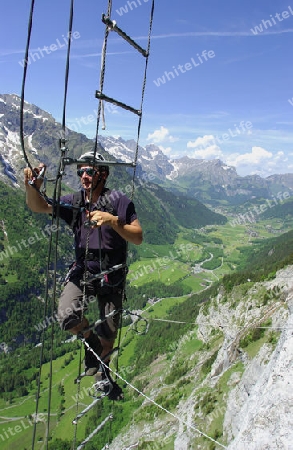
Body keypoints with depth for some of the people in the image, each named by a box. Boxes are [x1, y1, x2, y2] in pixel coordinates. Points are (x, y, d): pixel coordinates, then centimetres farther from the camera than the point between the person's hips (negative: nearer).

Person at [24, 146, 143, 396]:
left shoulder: (118, 201, -11)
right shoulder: (74, 202, 0)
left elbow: (138, 238, -16)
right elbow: (38, 207, -12)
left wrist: (113, 221, -33)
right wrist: (33, 187, -34)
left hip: (111, 276, -2)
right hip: (82, 272, 2)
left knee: (108, 337, 9)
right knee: (67, 317, -23)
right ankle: (90, 341, 12)